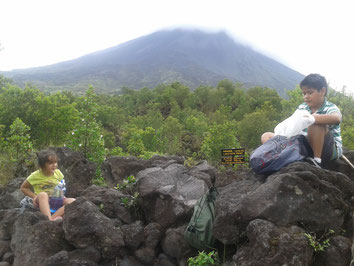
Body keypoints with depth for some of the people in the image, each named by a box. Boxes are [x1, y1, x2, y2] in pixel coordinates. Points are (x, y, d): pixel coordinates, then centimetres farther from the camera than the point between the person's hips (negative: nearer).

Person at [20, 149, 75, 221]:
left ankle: (53, 217, -35)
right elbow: (23, 188, 6)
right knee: (43, 195, -38)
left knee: (73, 201, -24)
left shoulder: (58, 173, -1)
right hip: (42, 202, -3)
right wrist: (34, 196, -9)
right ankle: (49, 220, -47)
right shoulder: (35, 176, -8)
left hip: (56, 201, 3)